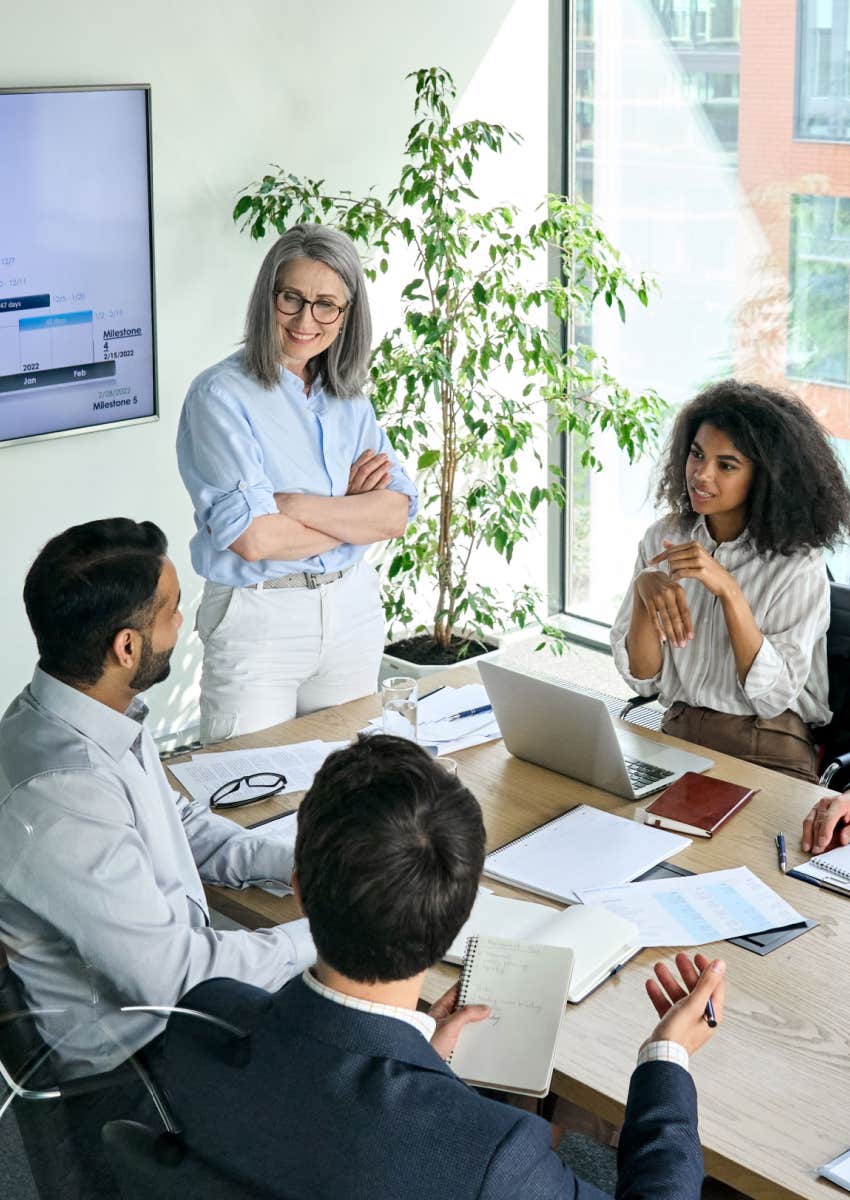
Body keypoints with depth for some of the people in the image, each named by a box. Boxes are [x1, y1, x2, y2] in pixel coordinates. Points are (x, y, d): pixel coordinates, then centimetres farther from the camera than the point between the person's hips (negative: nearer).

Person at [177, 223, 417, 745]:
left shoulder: (349, 398, 7)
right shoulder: (221, 395, -12)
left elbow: (396, 514, -5)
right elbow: (253, 538, -21)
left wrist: (298, 505, -18)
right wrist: (350, 510, -9)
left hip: (352, 609, 6)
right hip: (257, 620, -5)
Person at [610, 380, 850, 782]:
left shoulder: (798, 564, -8)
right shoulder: (663, 538, 3)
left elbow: (774, 696, -14)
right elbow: (641, 678, 1)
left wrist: (728, 591, -23)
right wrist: (644, 589, -17)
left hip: (769, 753, -3)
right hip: (676, 736, 3)